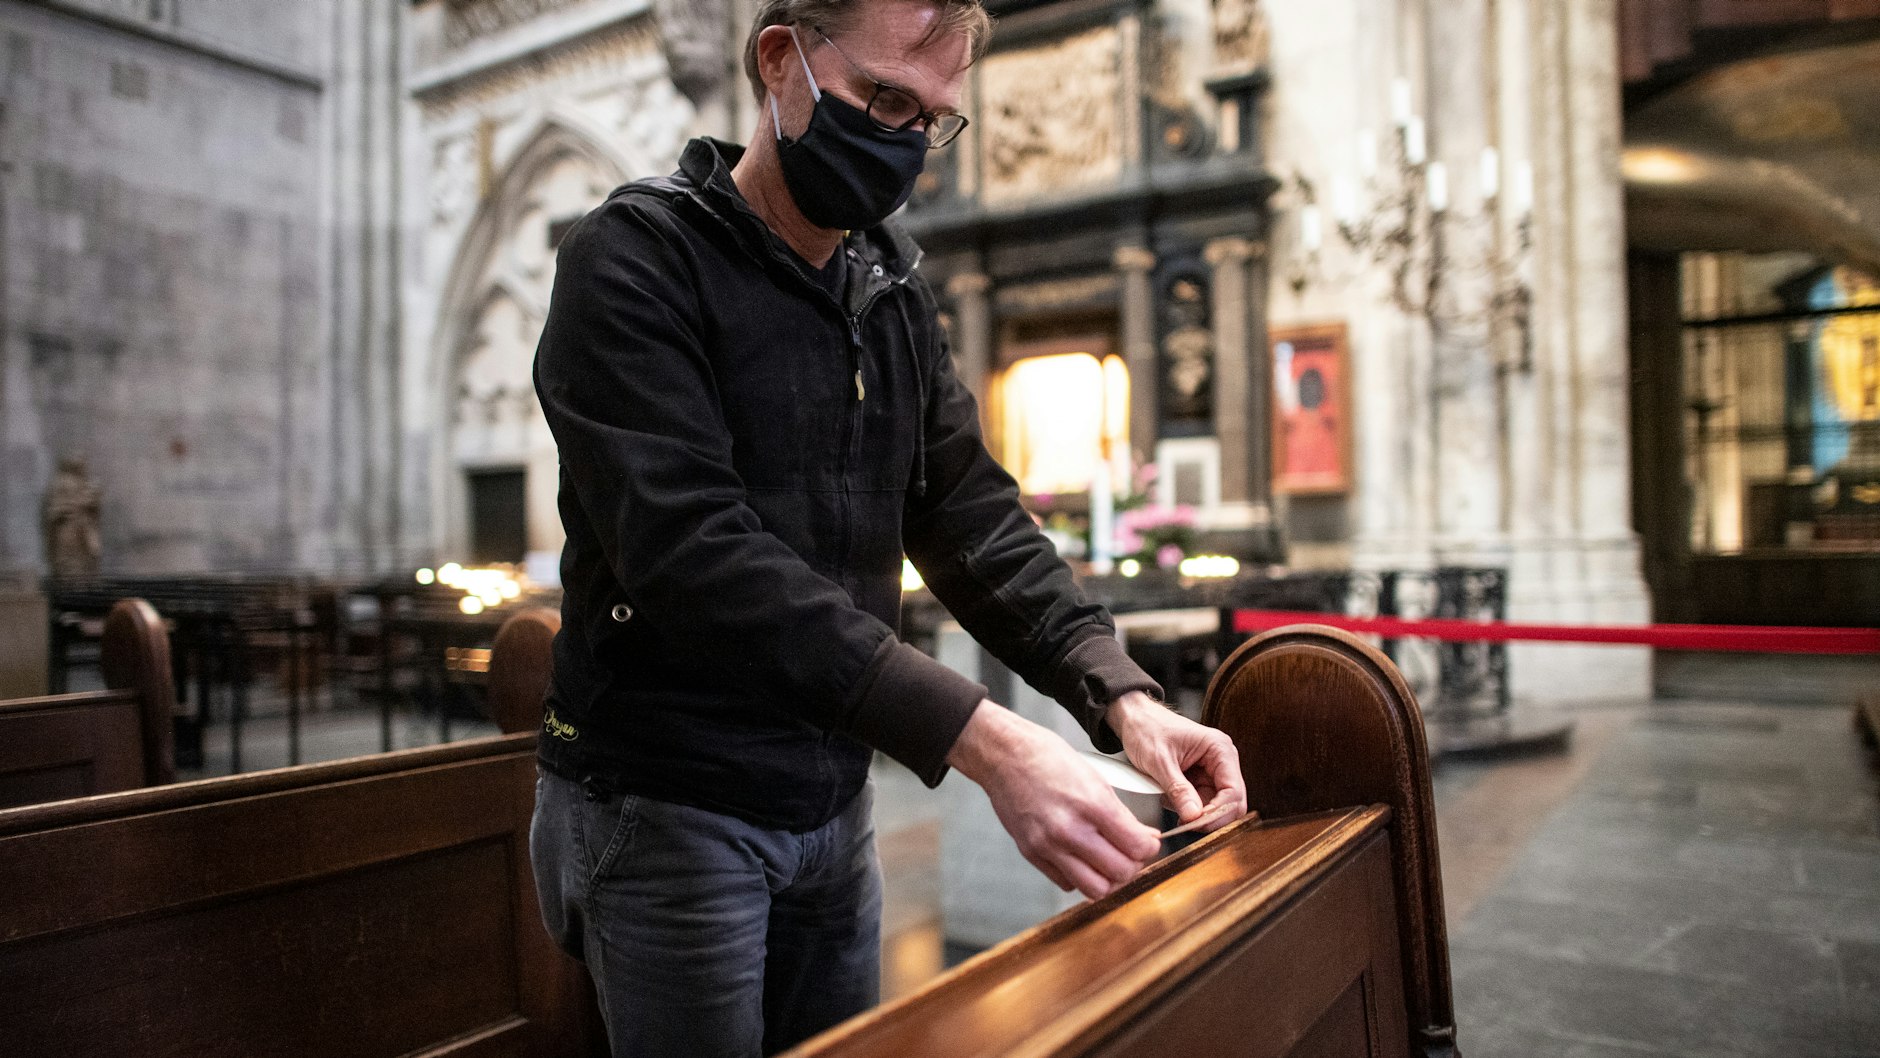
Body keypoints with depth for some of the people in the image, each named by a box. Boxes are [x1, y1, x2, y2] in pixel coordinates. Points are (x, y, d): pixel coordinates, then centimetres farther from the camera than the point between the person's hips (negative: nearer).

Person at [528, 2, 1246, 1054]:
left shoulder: (893, 284, 6)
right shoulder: (635, 264, -15)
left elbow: (966, 506, 2)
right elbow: (695, 551, -28)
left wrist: (1121, 693, -14)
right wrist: (981, 738, -36)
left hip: (834, 801, 6)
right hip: (671, 809, -6)